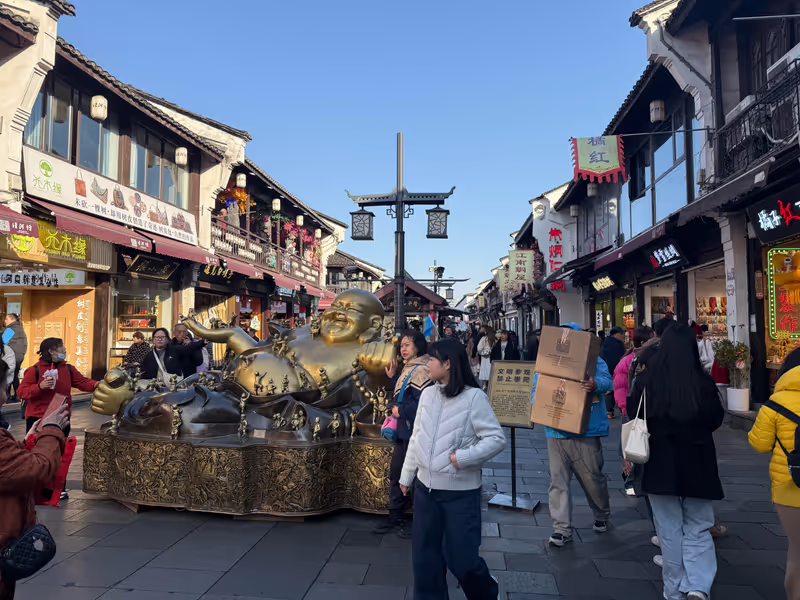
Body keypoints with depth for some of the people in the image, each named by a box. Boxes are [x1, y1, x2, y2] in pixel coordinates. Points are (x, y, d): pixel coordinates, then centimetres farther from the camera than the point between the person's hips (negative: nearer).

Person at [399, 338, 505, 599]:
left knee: (461, 558, 5)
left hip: (460, 491, -5)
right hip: (425, 488, 5)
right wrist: (407, 475, 16)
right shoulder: (427, 394, 3)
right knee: (425, 555, 13)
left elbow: (497, 438, -13)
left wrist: (464, 457, -22)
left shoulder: (473, 396, -14)